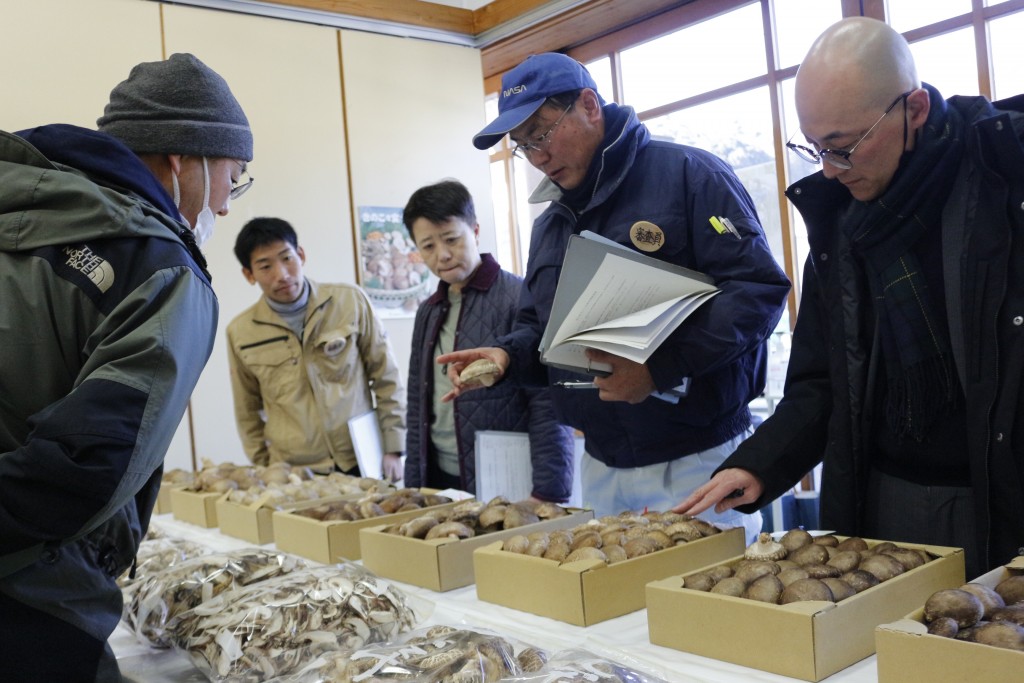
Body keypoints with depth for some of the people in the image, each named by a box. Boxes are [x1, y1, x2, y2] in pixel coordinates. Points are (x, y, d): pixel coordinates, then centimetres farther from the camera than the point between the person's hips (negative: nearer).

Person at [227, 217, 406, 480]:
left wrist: (393, 450, -1)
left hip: (362, 463, 0)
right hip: (293, 474, 1)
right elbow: (248, 412, 11)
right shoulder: (240, 332, 1)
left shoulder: (351, 301, -4)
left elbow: (386, 379, 1)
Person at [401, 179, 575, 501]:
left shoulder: (520, 299, -12)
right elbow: (418, 408, 14)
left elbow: (549, 407, -16)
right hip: (440, 481, 6)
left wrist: (546, 494, -19)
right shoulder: (428, 313, 9)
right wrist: (413, 489, 10)